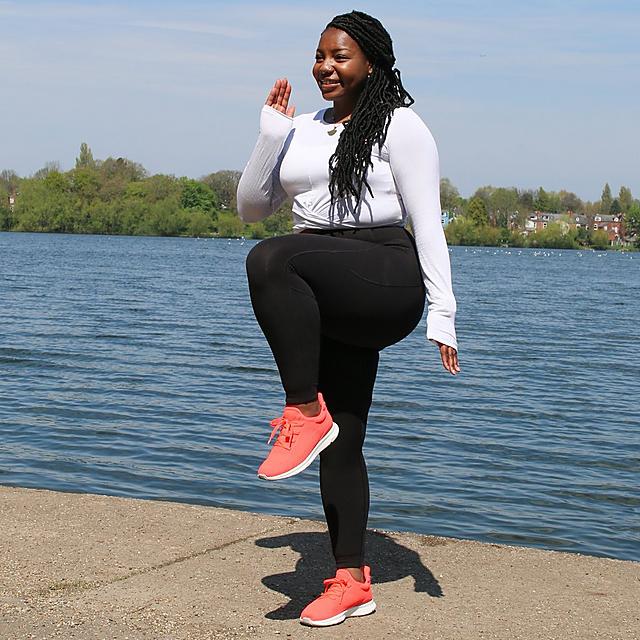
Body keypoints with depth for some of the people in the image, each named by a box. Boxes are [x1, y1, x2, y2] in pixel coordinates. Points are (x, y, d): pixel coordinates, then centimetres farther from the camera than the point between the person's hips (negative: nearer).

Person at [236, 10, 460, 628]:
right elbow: (250, 207, 18)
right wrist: (270, 133, 6)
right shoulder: (303, 130, 19)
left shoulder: (399, 125, 0)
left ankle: (305, 414, -26)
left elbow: (427, 220, -6)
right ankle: (351, 582, 17)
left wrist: (442, 312, -13)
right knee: (341, 444, 7)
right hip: (327, 304, 7)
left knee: (270, 259, -34)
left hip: (385, 280, -7)